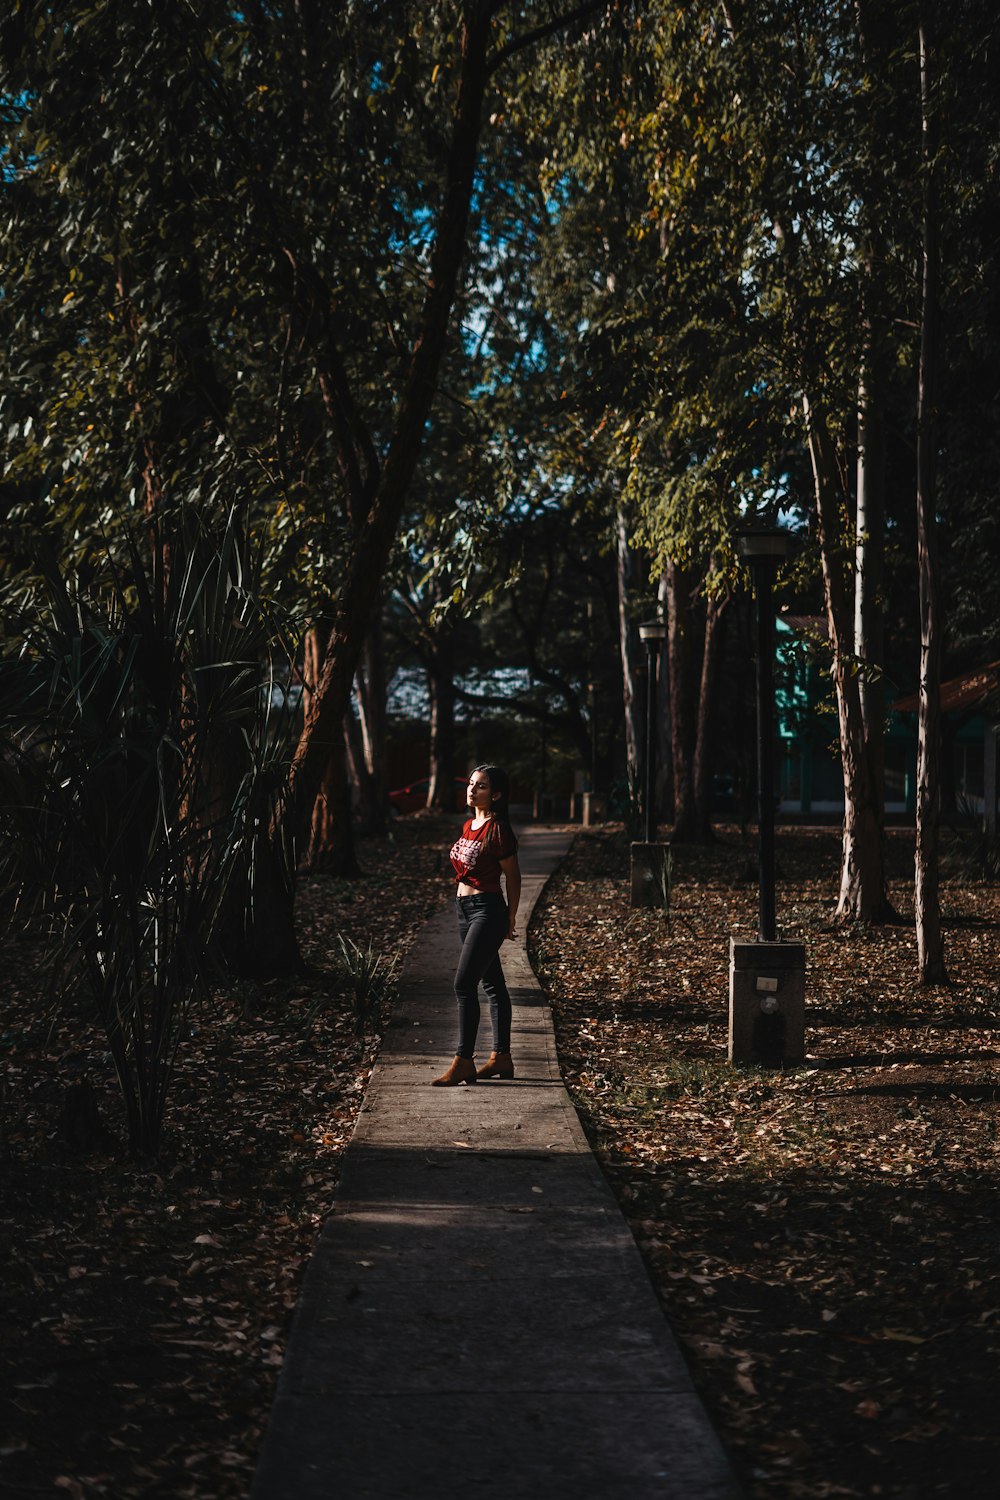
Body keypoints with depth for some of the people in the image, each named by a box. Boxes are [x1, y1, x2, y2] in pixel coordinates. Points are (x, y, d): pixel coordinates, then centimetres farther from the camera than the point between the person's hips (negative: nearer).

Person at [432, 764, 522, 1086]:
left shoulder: (497, 829, -14)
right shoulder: (469, 826, 10)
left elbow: (513, 877, -8)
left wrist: (510, 919, -2)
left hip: (487, 910, -9)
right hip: (464, 908, 9)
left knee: (464, 984, -12)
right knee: (492, 983, 13)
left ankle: (463, 1062, -7)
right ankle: (501, 1057, 20)